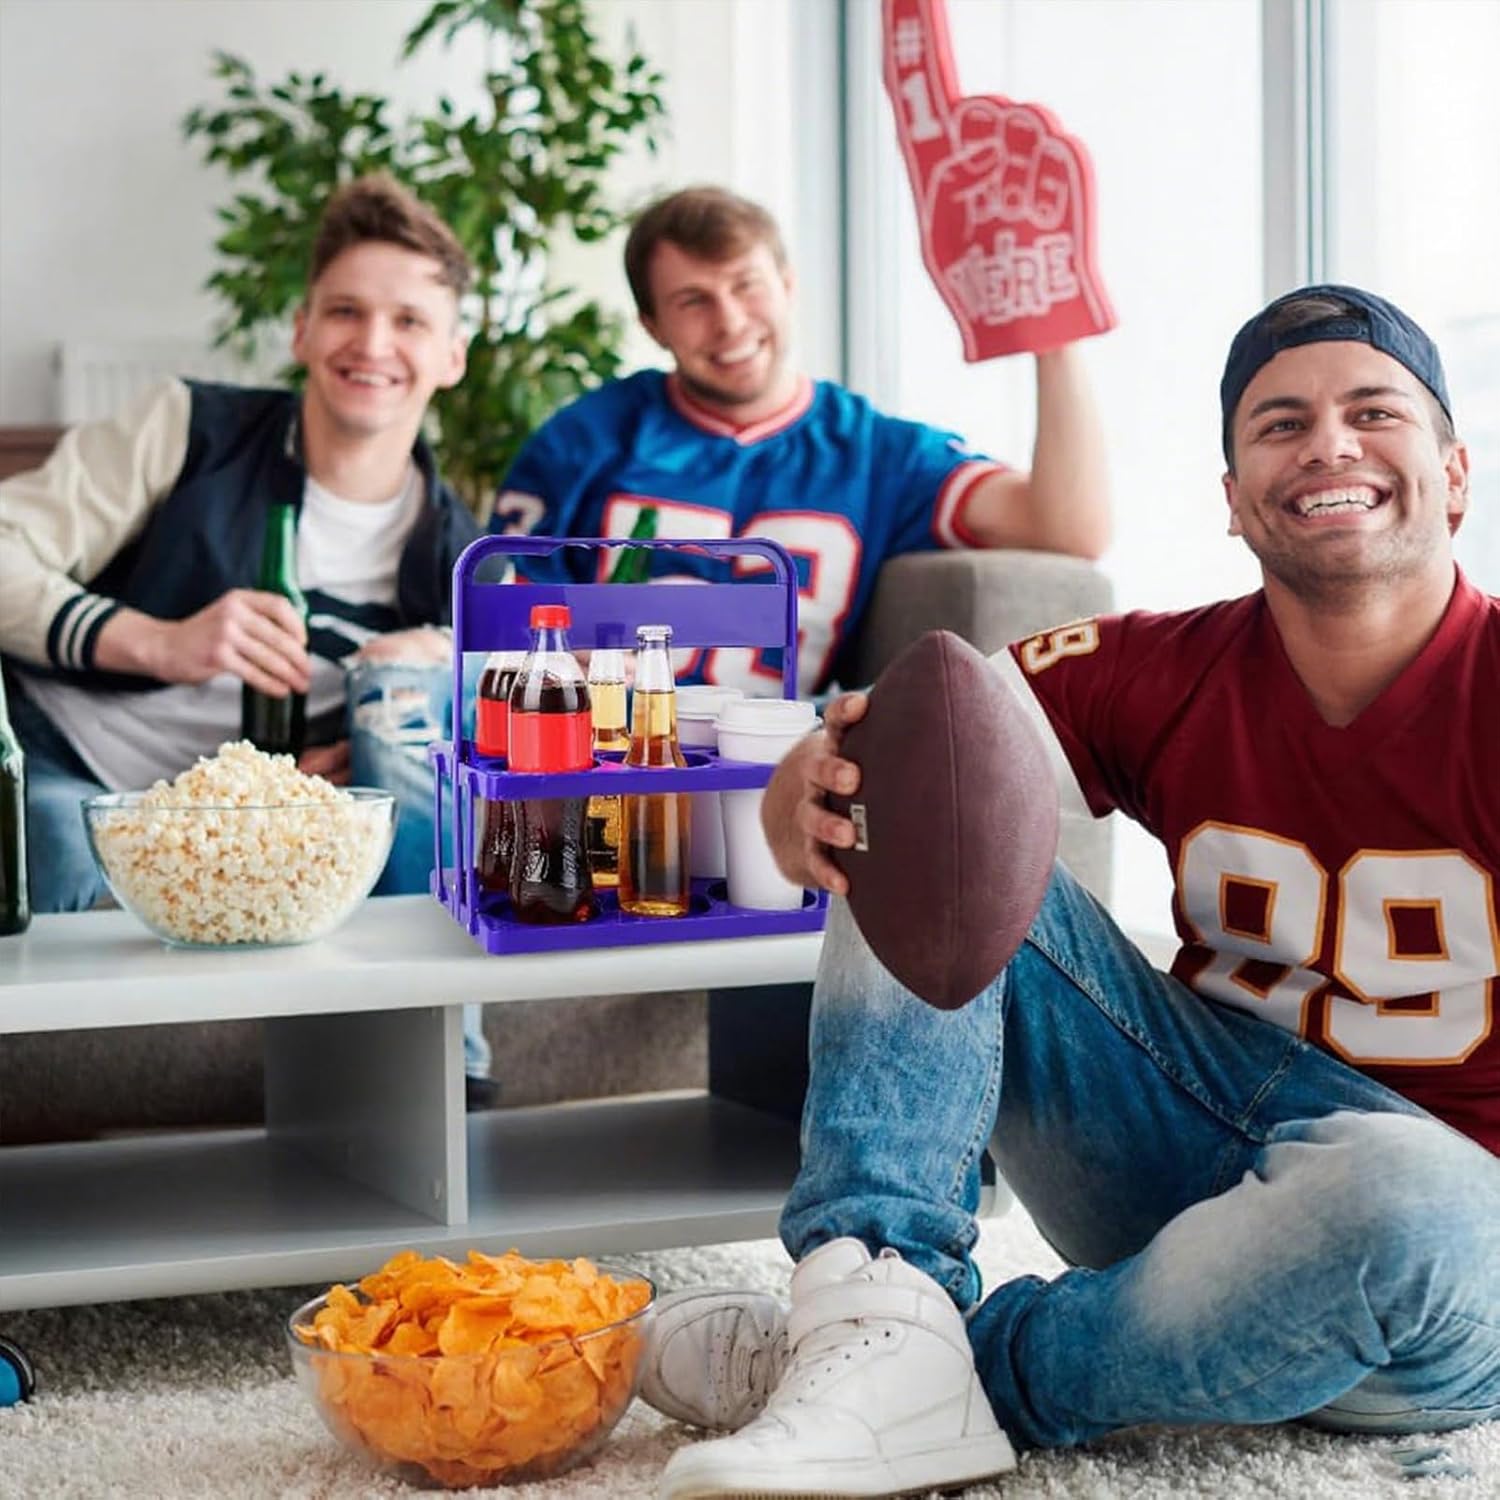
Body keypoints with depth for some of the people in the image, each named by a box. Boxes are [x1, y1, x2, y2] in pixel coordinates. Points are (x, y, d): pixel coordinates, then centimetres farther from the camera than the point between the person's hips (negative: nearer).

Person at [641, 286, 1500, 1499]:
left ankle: (984, 1369, -16)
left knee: (1391, 1197, -40)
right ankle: (882, 1318, -27)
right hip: (1207, 1134, 4)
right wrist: (811, 790, -27)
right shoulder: (1165, 676, 1)